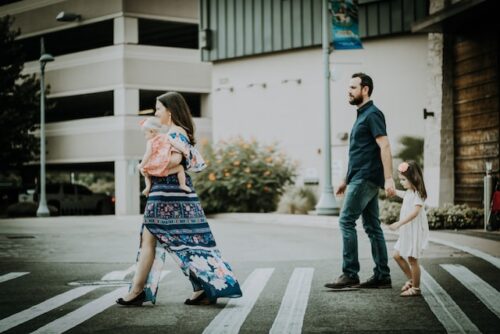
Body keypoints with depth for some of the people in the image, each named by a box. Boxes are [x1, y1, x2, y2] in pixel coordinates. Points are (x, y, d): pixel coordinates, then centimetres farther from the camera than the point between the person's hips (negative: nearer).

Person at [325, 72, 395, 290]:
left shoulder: (372, 115, -10)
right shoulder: (361, 116, 20)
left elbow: (384, 147, -18)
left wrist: (388, 179, -26)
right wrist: (347, 180, 25)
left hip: (366, 179, -10)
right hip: (361, 179, 10)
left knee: (346, 221, -10)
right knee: (372, 226, 8)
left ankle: (350, 274, -8)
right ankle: (382, 276, 10)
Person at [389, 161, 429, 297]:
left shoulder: (417, 194, -18)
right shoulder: (409, 193, 11)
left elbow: (415, 211, -30)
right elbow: (400, 193, 37)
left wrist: (399, 223, -35)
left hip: (415, 231, -10)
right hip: (406, 232, 10)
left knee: (412, 259, -3)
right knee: (397, 255, 14)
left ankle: (416, 288, 7)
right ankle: (411, 279, 28)